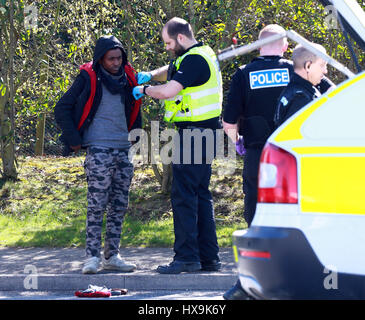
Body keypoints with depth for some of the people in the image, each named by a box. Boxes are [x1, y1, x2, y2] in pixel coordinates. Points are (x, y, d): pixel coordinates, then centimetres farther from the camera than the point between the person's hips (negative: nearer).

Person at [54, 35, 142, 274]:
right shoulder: (88, 78, -3)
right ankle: (92, 256, -5)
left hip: (123, 150, 6)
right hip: (99, 149, -6)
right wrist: (74, 140, -5)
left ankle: (112, 256, 13)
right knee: (97, 205, -9)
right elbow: (62, 109, -1)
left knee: (119, 206, 6)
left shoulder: (128, 78, 13)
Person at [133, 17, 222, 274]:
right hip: (203, 134, 10)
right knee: (200, 195, 13)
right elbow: (172, 71, 32)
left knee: (183, 195, -8)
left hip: (193, 134, -10)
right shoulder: (202, 55, 17)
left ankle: (186, 257, -9)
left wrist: (143, 90, -6)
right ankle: (209, 257, 15)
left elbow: (168, 91, -25)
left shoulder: (195, 60, -16)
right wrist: (151, 75, 13)